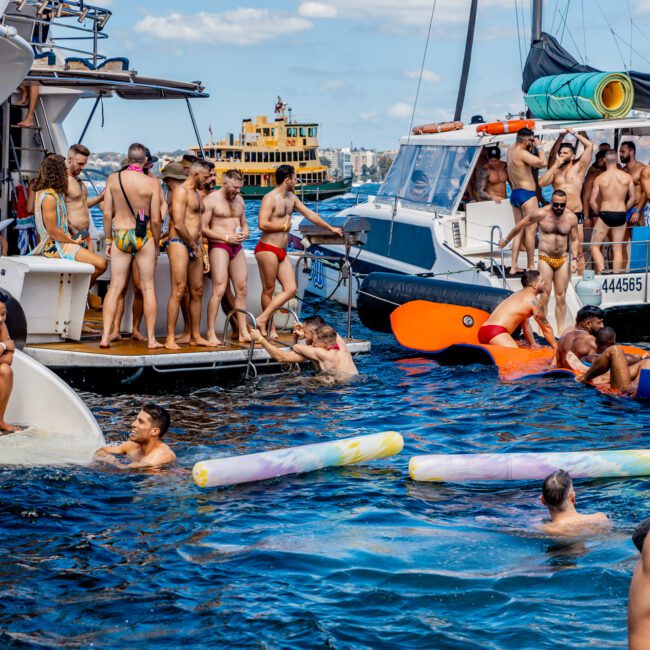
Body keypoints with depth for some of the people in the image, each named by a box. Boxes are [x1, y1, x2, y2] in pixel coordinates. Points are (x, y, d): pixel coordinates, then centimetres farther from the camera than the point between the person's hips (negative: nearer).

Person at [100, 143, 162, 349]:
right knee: (148, 288, 7)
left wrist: (108, 240, 9)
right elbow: (155, 220, -9)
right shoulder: (151, 183, -10)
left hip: (120, 235, 2)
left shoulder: (113, 178, -3)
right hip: (144, 237, -2)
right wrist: (156, 245, 5)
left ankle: (105, 336, 0)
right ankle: (151, 338, 10)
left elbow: (107, 214, -1)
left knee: (115, 286, 6)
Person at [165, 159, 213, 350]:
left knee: (197, 292, 9)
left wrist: (202, 255, 19)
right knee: (178, 291, -13)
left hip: (194, 247, 9)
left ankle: (195, 336, 14)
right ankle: (170, 338, -14)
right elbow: (178, 224, -16)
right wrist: (195, 246, -7)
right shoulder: (181, 191, -8)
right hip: (179, 243, -9)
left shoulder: (197, 194, 22)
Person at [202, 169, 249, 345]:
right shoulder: (211, 199, -6)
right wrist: (226, 237, -17)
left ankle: (243, 332, 10)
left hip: (237, 247, 7)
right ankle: (211, 333, -12)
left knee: (242, 289, 5)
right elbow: (203, 228, -11)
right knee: (219, 290, -14)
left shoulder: (239, 200, 16)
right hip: (218, 246, -7)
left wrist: (245, 234, 1)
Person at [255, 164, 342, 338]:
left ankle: (263, 318, 0)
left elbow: (309, 214, 24)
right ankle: (270, 326, 7)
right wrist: (284, 226, -10)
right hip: (267, 250, -9)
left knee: (290, 289, 0)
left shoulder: (291, 198, 15)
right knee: (269, 290, -1)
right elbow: (262, 224, -22)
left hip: (282, 252, 9)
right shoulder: (270, 199, -12)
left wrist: (330, 228, 26)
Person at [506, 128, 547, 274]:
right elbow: (543, 163, -24)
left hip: (515, 194, 9)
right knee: (530, 231, -4)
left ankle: (514, 266, 8)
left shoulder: (511, 149, 10)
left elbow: (515, 143, 34)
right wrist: (538, 146, -10)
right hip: (527, 194, -9)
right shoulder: (522, 153, -16)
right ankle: (531, 266, -2)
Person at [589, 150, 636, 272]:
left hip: (605, 215, -2)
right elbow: (633, 198, 2)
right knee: (618, 249, 10)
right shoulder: (627, 177, -1)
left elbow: (592, 201, -7)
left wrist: (599, 212, 9)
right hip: (621, 215, 2)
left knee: (595, 246, 9)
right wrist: (623, 210, 14)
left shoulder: (600, 178, -6)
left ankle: (601, 271, -10)